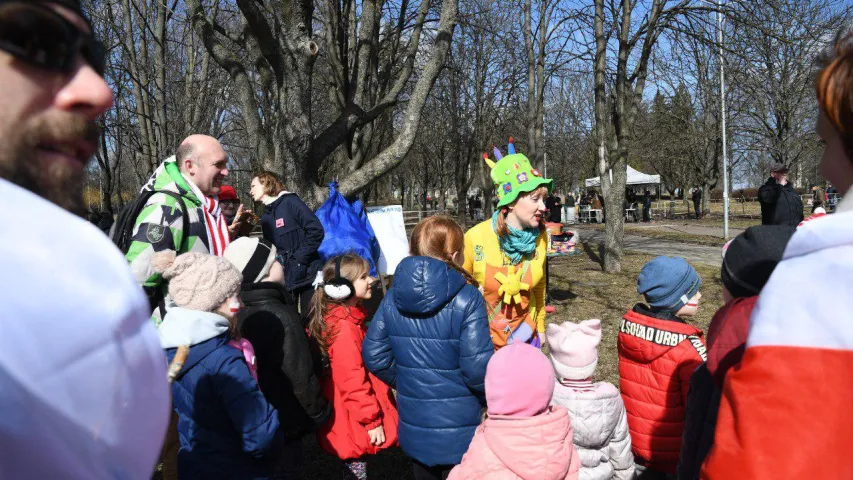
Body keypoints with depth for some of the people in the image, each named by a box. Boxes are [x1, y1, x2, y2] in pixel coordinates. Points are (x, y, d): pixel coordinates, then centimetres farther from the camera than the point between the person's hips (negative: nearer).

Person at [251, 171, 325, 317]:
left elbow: (316, 230, -15)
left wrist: (299, 257, -16)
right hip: (283, 277, 6)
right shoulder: (265, 217, 15)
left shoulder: (290, 201, -6)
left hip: (305, 273, -6)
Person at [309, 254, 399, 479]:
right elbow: (353, 381, -26)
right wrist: (371, 420, -20)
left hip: (353, 419, 10)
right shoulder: (345, 328, -25)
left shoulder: (349, 319, 8)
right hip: (356, 423, -10)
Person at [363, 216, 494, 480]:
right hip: (459, 429, -5)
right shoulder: (467, 299, -21)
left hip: (414, 427, 5)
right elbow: (478, 367, -24)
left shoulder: (393, 297, -4)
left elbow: (374, 355, -1)